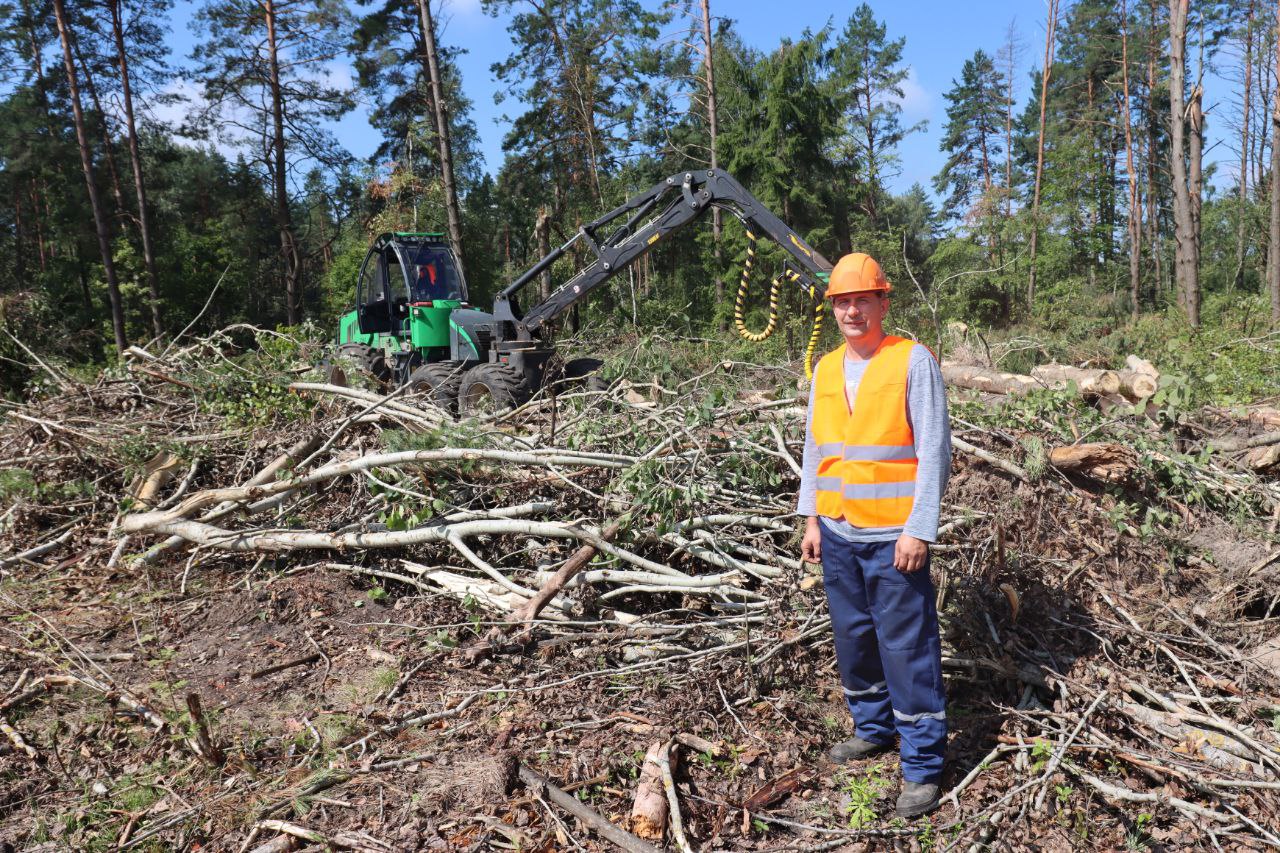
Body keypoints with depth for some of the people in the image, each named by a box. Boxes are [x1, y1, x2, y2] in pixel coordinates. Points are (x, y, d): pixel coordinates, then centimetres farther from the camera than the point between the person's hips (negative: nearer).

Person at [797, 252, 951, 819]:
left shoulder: (913, 361, -8)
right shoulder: (825, 369, 9)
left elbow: (934, 451, -11)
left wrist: (919, 529, -15)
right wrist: (812, 519, 10)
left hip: (893, 536, -6)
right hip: (838, 535, 6)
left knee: (908, 649, 0)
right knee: (853, 640, 16)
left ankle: (922, 765, 12)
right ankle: (872, 730, 35)